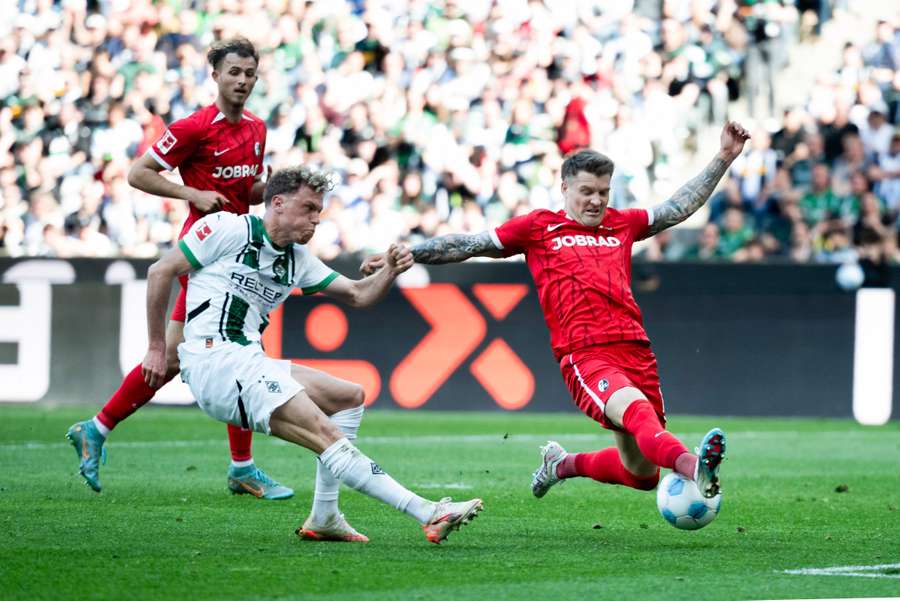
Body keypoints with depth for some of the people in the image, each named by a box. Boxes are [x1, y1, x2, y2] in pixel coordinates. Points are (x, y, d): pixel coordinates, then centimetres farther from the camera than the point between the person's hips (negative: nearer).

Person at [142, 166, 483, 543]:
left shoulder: (297, 259, 19)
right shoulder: (229, 229, -3)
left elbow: (358, 295, 19)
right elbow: (160, 272, -2)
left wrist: (389, 273, -3)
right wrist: (157, 348, -3)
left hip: (249, 364, 10)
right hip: (215, 360, -10)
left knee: (350, 397, 15)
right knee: (328, 435, -19)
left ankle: (323, 519, 10)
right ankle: (428, 514, -25)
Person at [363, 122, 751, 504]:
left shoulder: (622, 225, 23)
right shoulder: (538, 227, 13)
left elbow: (681, 207, 32)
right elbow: (469, 245, 15)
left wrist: (724, 158, 29)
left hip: (636, 352, 6)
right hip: (584, 355, -6)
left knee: (641, 474, 7)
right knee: (638, 411, -36)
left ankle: (565, 464, 34)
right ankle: (693, 467, -64)